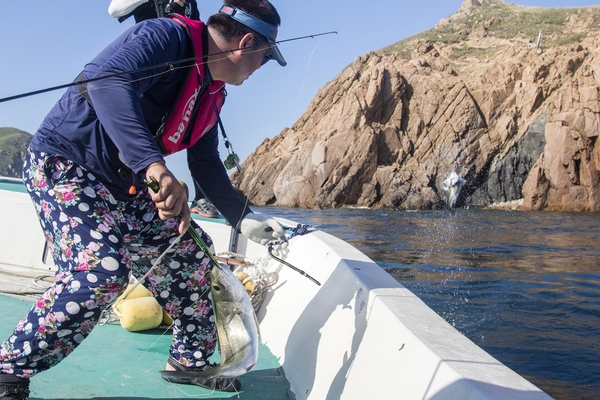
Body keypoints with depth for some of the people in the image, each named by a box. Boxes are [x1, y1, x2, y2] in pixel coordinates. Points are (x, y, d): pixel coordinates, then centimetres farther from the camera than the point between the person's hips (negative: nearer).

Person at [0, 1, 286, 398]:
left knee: (189, 251, 6)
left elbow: (206, 165, 17)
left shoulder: (212, 93, 9)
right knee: (101, 268, -25)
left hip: (125, 184, 9)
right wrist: (153, 164, -49)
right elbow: (107, 82, -38)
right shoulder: (167, 37, -19)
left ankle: (190, 360, 22)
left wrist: (245, 219, 14)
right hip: (64, 163, -9)